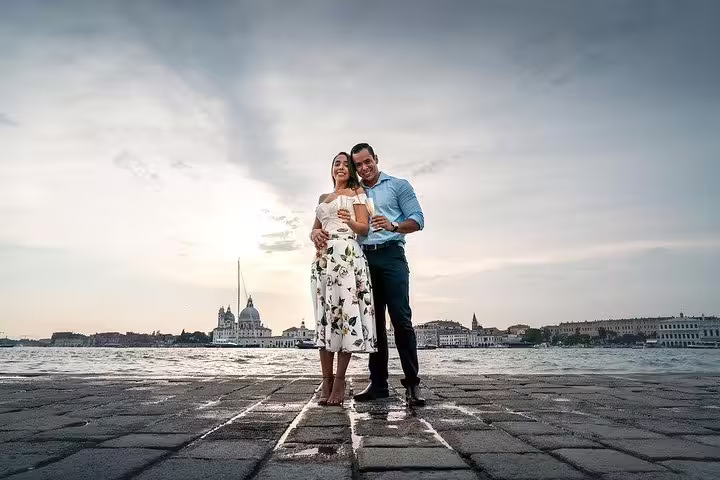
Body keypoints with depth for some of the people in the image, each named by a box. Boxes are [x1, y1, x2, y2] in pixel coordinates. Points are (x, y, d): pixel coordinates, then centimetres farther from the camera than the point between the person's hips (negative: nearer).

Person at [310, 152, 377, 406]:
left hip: (347, 255, -4)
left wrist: (350, 222, -22)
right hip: (323, 258, 5)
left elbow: (364, 227, 0)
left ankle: (339, 381, -10)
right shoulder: (323, 198, 25)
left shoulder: (356, 192, 11)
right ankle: (327, 383, -1)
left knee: (345, 311, -12)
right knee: (324, 314, -2)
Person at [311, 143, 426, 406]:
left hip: (390, 255, -4)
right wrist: (316, 231, -8)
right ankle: (378, 383, 9)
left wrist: (393, 226, -19)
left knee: (401, 319, -12)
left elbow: (417, 219, 1)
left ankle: (412, 383, -8)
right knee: (373, 322, 5)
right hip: (363, 259, 4)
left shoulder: (398, 185, 11)